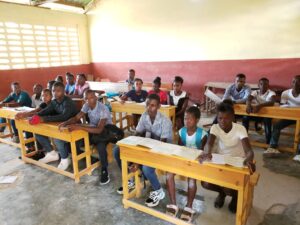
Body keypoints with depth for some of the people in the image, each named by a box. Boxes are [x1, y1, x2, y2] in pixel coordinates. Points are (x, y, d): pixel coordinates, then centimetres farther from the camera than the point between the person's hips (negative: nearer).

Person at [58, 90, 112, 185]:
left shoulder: (103, 109, -27)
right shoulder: (86, 106, -4)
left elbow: (99, 130, -35)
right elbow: (76, 118, -1)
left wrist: (79, 127, -41)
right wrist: (65, 123, -23)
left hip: (105, 131, -6)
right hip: (92, 129, 7)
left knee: (100, 145, -36)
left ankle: (104, 170, -15)